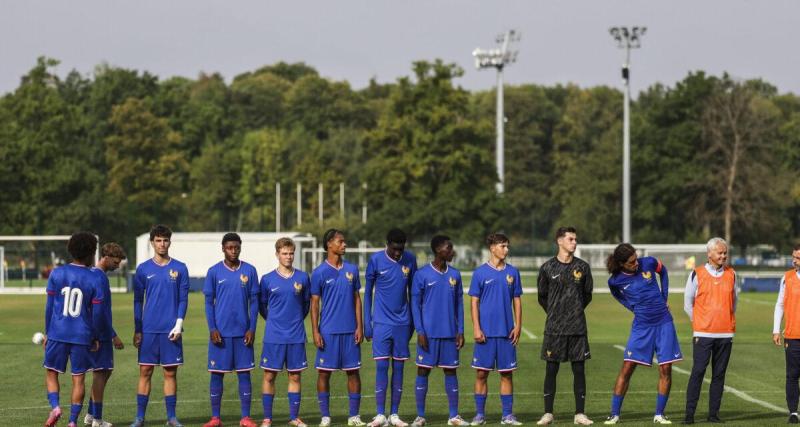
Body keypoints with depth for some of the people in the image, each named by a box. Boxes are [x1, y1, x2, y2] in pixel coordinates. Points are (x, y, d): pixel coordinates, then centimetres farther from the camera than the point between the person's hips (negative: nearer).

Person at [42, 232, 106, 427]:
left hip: (57, 333, 1)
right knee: (78, 379, 7)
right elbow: (98, 312, -4)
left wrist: (47, 332, 13)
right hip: (82, 336, -1)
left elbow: (49, 306, 4)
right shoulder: (96, 278, -4)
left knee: (51, 372, 14)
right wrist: (97, 337, 7)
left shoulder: (57, 273, 1)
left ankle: (55, 407, -9)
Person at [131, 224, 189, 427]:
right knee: (145, 372, 1)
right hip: (148, 330, 0)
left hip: (170, 330, 0)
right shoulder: (143, 269, 5)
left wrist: (179, 324, -7)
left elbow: (183, 299, 4)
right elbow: (138, 301, 7)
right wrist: (137, 330, 2)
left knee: (170, 372, 3)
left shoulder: (180, 269, 4)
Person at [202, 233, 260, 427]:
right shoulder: (214, 271, 1)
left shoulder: (249, 271, 4)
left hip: (243, 332, 1)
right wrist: (212, 329, -7)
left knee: (244, 373, 2)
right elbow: (209, 302, 2)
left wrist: (252, 328, -2)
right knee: (217, 373, 2)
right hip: (220, 332, -1)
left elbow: (254, 301, 6)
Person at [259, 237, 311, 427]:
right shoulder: (267, 279, 0)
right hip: (273, 336, -1)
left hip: (296, 336, 1)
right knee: (269, 376, 1)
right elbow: (262, 305, 11)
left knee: (295, 376, 5)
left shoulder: (302, 278, 3)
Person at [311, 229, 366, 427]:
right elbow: (314, 304, -1)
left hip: (350, 331, 3)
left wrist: (359, 326, 3)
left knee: (353, 371, 4)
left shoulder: (352, 269, 7)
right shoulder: (319, 273, -2)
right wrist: (315, 332, -6)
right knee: (324, 372, 1)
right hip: (328, 332, -3)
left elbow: (357, 299, 10)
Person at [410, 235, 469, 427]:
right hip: (429, 332, -4)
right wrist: (420, 332, -9)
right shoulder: (422, 275, -3)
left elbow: (459, 304, 12)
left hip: (450, 333, 4)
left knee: (451, 371, 5)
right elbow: (415, 304, -3)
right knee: (423, 370, 0)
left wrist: (460, 330, 4)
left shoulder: (455, 275, 9)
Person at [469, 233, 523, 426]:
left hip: (507, 332, 2)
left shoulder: (512, 272, 7)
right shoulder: (480, 272, 0)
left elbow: (517, 301, 10)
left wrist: (518, 326, 1)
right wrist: (476, 328, -8)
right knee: (481, 373, 1)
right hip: (486, 333, -2)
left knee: (507, 373, 4)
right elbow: (474, 302, 0)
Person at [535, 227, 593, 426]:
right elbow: (542, 296, 10)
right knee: (551, 370, 1)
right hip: (554, 328, -1)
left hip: (578, 328, 1)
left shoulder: (582, 267, 3)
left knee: (579, 370, 2)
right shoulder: (547, 268, 0)